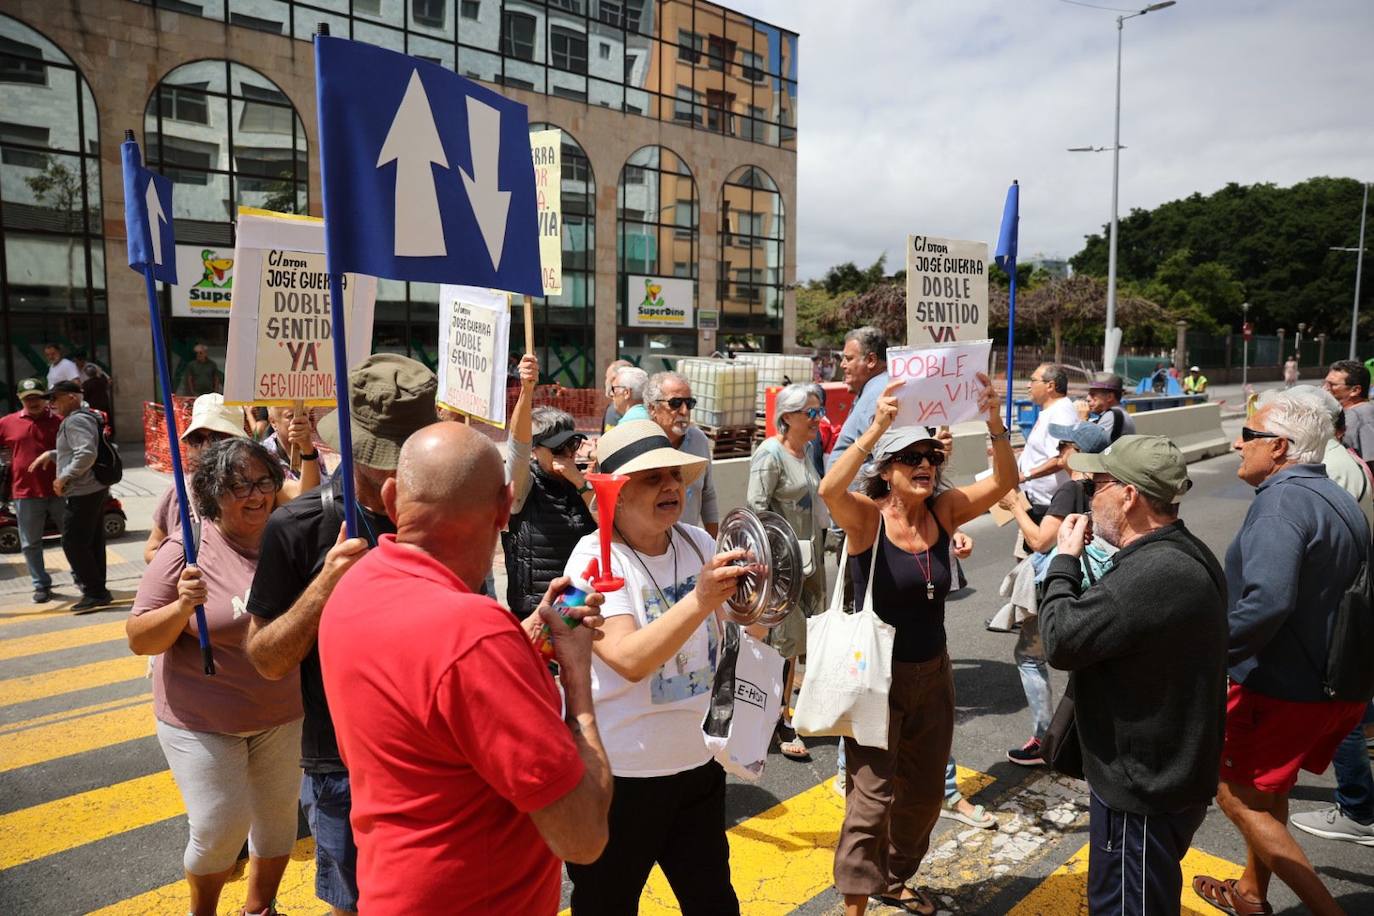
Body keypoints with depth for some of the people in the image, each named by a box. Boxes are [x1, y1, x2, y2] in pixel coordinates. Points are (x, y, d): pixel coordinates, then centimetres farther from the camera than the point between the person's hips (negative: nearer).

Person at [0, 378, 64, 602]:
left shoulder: (59, 421, 0)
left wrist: (52, 454, -15)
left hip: (59, 491, -1)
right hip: (26, 493, 1)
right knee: (31, 544, 8)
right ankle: (41, 585, 21)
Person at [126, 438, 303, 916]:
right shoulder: (186, 550, -16)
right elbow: (140, 639, -10)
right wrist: (182, 606, -30)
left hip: (280, 714, 4)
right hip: (202, 719, -3)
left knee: (278, 817, 16)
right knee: (220, 829, 1)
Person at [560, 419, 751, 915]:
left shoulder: (699, 543, 0)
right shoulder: (596, 557, -17)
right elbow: (629, 660, -30)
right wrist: (701, 598, -40)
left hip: (698, 758, 5)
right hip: (618, 773, -5)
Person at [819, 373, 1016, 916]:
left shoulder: (943, 512, -2)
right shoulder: (866, 517, -16)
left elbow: (1004, 481, -11)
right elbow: (829, 490, -37)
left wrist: (994, 422, -27)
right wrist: (877, 427, -44)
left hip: (933, 673, 6)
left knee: (924, 793, 20)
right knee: (872, 797, 0)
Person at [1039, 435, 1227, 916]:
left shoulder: (1151, 575, -32)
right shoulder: (1185, 554, 5)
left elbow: (1061, 641, -23)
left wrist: (1066, 560, -13)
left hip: (1143, 790, -10)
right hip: (1171, 772, 10)